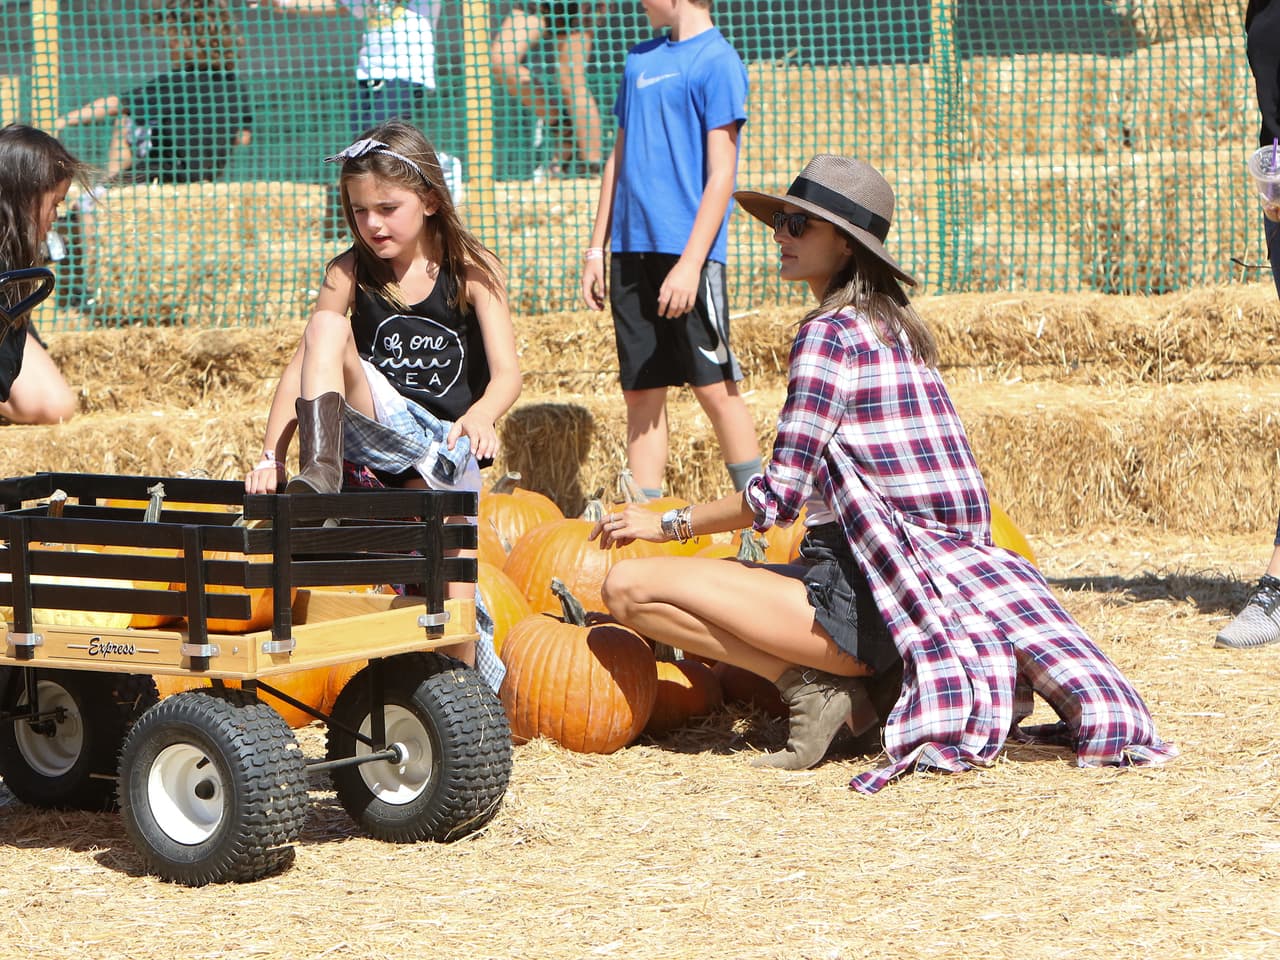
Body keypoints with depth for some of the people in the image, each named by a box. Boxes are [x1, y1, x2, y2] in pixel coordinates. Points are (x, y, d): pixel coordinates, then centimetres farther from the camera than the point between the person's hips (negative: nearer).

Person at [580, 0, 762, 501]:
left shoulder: (716, 61, -7)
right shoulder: (640, 60, 16)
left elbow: (721, 173, -11)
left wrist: (690, 262, -17)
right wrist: (596, 248, 16)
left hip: (686, 253, -7)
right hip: (633, 252, 7)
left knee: (714, 387, -5)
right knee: (641, 393, 7)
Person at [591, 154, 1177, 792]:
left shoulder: (829, 334, -13)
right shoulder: (896, 329, 14)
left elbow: (779, 497, -15)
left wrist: (668, 523, 0)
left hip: (864, 604, -10)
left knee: (630, 588, -13)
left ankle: (811, 686, -11)